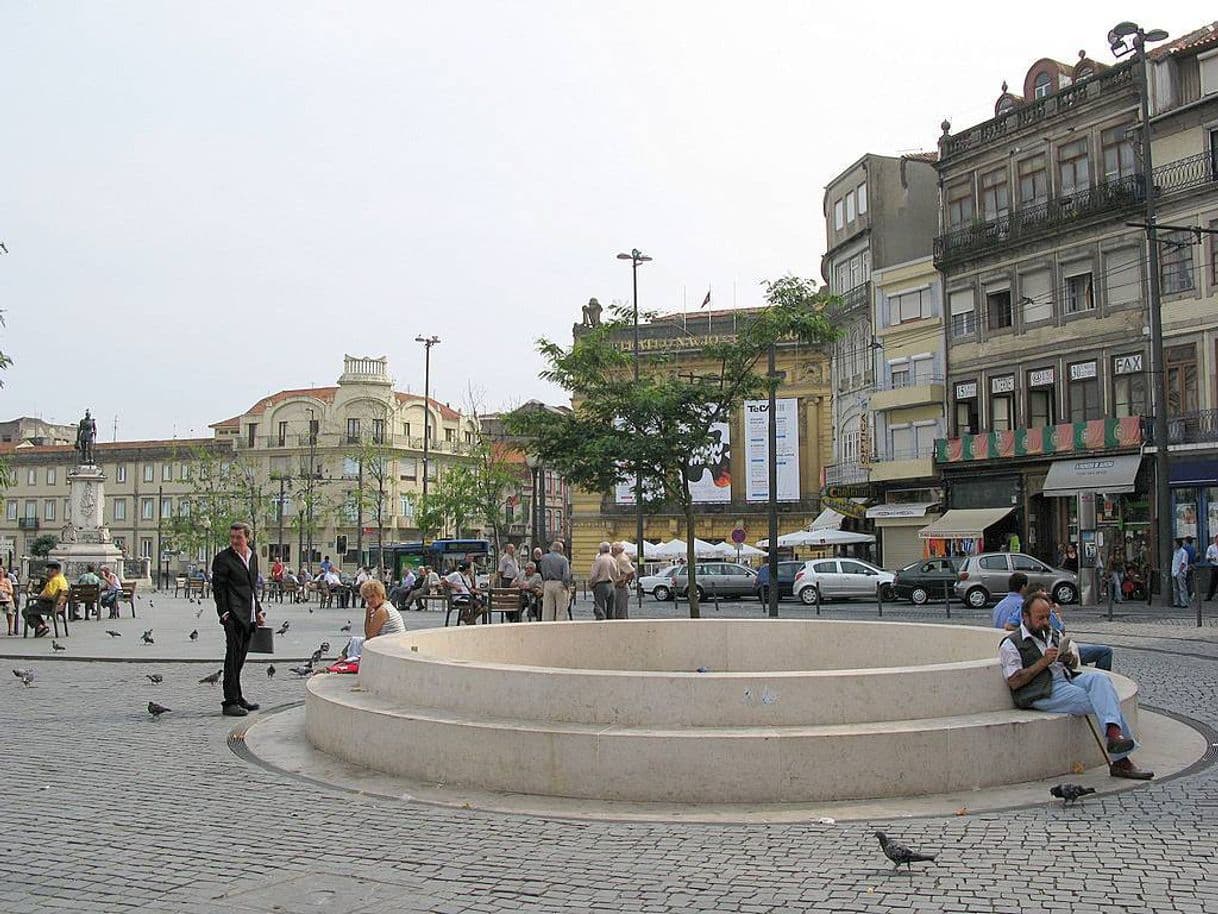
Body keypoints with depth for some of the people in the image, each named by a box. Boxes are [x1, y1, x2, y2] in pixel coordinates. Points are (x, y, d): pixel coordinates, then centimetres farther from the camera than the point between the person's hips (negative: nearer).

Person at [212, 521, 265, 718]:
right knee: (233, 655, -7)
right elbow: (218, 587, -8)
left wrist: (258, 610, 18)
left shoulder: (253, 556, 15)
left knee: (240, 657, 14)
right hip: (233, 615, -7)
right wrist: (224, 613, -16)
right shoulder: (223, 558, -6)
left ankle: (237, 698, 22)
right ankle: (230, 703, -4)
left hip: (249, 616, 7)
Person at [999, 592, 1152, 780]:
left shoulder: (1053, 635, 25)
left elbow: (1073, 664, 31)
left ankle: (1113, 732, -42)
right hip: (1045, 693, -7)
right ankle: (1120, 760, -30)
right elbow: (1013, 682, -9)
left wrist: (1070, 659, 5)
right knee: (1101, 701, -25)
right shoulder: (1011, 644, 1)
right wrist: (1043, 662, -13)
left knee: (1099, 678, -26)